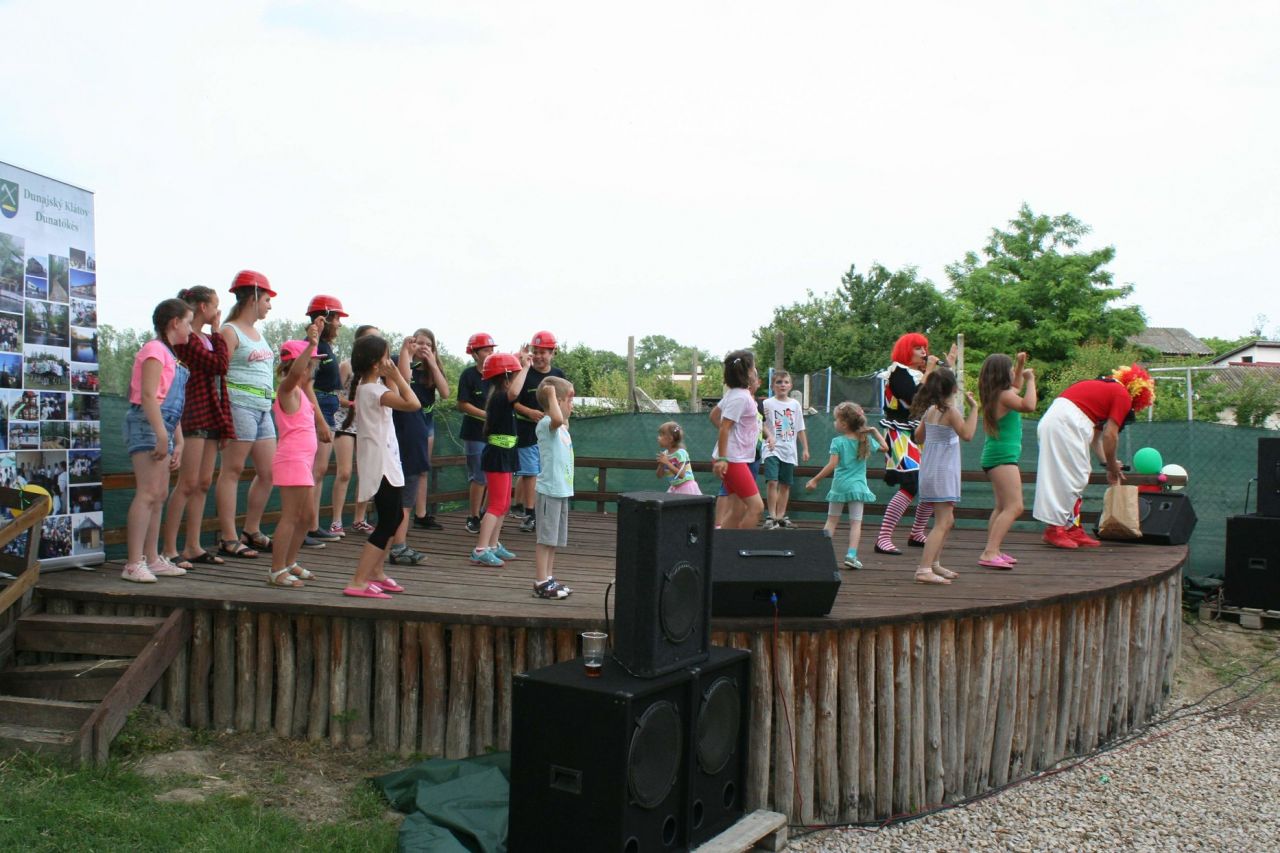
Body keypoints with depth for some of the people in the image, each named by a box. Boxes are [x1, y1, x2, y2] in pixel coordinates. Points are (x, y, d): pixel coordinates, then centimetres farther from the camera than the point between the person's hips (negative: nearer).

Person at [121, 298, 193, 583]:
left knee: (160, 495, 10)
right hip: (146, 423, -10)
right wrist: (161, 435, -23)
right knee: (148, 493, -15)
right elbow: (148, 396, -17)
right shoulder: (155, 349, -7)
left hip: (162, 427, 10)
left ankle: (152, 559, 15)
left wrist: (178, 442, 17)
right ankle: (134, 564, -16)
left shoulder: (170, 356, 22)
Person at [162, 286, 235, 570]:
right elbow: (219, 365, -19)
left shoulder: (207, 339, 19)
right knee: (188, 484, -8)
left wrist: (224, 422, 14)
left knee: (204, 483, 9)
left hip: (211, 417, 9)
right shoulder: (187, 339, -9)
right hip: (193, 416, -9)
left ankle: (192, 547, 14)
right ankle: (169, 550, -3)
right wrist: (217, 333, -5)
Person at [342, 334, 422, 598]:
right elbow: (413, 403, -28)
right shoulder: (374, 391, -20)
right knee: (387, 524, -8)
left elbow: (397, 393, 23)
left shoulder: (365, 387, 9)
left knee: (395, 517, 20)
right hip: (381, 464, -10)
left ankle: (376, 572, 29)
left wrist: (390, 377, 10)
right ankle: (358, 583, -9)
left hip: (383, 462, 10)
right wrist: (395, 375, -20)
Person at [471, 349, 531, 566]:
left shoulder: (499, 396, 10)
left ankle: (493, 546, 24)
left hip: (503, 456, 10)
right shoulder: (499, 397, -19)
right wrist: (525, 367, -31)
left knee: (504, 504, 16)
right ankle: (480, 551, -8)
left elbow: (511, 391, 33)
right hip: (497, 456, -10)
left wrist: (520, 360, 22)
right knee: (497, 504, -9)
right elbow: (513, 392, -43)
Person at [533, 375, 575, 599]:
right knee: (546, 539, -5)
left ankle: (549, 579, 24)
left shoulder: (561, 428, 16)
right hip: (550, 490, -10)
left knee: (554, 539, 15)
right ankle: (542, 584, -1)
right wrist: (551, 394, -27)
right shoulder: (545, 424, -15)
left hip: (562, 490, 10)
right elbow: (557, 419, -39)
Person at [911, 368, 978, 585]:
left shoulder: (929, 411, 8)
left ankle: (934, 564, 29)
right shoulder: (951, 411, -14)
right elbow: (967, 435, -23)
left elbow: (918, 437, 17)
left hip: (929, 471, 9)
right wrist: (974, 408, -16)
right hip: (942, 472, -9)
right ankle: (924, 569, -17)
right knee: (942, 522, -10)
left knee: (947, 521, 21)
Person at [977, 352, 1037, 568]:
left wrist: (1021, 365, 22)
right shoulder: (1004, 395, -16)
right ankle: (990, 553, -25)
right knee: (1014, 507, -16)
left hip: (997, 455, 11)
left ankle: (993, 551, 23)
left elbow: (1016, 388, 34)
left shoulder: (996, 394, 13)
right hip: (1003, 455, -11)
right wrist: (1030, 379, -18)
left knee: (1002, 507, 20)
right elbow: (1028, 405, -31)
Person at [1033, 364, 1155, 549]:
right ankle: (1054, 529, -3)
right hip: (1066, 423, -9)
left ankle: (1072, 529, 17)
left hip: (1051, 421, 9)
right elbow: (1110, 435, -4)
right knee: (1070, 479, -4)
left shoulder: (1105, 388, 28)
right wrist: (1113, 468, 8)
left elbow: (1095, 435, 29)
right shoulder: (1123, 396, 1)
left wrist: (1108, 463, 28)